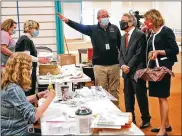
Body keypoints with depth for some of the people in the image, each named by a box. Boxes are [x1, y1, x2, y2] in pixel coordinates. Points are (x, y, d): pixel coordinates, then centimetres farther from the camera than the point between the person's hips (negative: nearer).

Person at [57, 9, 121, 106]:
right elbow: (80, 27, -13)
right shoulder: (93, 29, 1)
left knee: (114, 90, 10)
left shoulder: (115, 28, 3)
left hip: (114, 65, 1)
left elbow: (120, 45, 6)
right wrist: (68, 21, -30)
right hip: (99, 66, 0)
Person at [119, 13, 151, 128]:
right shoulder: (124, 37, 14)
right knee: (128, 97, 13)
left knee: (141, 97, 3)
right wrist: (123, 66, -5)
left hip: (137, 72, -7)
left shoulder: (140, 35, -10)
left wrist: (129, 67, -14)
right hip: (127, 72, 7)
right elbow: (121, 54, 13)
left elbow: (139, 54, -16)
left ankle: (146, 119, 19)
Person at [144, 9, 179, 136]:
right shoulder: (152, 34, 13)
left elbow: (175, 50, -12)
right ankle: (166, 125, 24)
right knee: (160, 97, 12)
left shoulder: (166, 31, -8)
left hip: (163, 68, -8)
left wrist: (159, 52, -20)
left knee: (163, 97, -4)